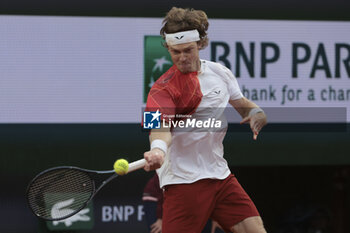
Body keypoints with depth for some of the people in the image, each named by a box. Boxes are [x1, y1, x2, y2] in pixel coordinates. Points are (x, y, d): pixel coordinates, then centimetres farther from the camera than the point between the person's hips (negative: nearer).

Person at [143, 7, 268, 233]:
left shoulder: (220, 72, 7)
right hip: (184, 181, -6)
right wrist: (158, 149, -52)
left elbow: (241, 103, 22)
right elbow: (161, 126, -29)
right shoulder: (163, 89, -13)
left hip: (221, 176, 6)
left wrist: (256, 112, -2)